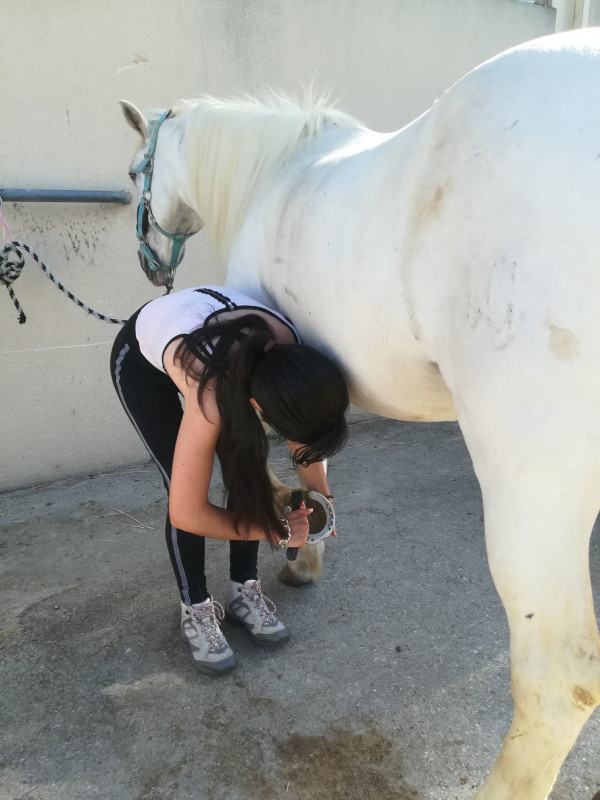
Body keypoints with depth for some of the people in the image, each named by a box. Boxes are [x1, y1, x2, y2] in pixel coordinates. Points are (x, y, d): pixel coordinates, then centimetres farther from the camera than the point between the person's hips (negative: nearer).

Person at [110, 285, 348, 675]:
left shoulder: (292, 358, -30)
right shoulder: (210, 397, -45)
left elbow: (307, 428, -6)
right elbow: (187, 514, -35)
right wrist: (276, 530, -24)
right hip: (140, 361, -4)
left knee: (247, 473, -8)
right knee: (186, 485, -15)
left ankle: (244, 592, 12)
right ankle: (197, 611, 7)